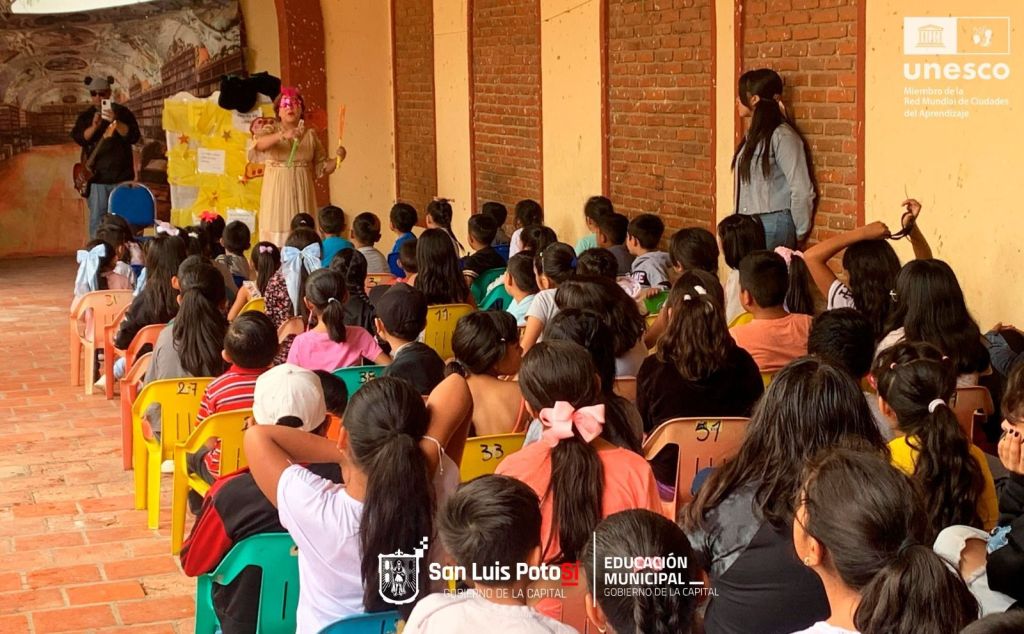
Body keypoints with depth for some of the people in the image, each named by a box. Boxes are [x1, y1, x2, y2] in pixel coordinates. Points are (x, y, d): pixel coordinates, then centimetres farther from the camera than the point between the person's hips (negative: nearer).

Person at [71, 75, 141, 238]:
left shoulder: (123, 113, 4)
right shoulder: (85, 116, 9)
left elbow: (134, 137, -8)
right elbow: (78, 138, -4)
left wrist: (116, 122, -21)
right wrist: (94, 126, -20)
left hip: (121, 176, -1)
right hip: (96, 176, 1)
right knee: (96, 218, -2)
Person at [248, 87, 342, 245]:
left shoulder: (310, 134, 9)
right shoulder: (270, 130, 2)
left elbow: (321, 167, 12)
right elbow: (256, 145, -21)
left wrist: (337, 159, -8)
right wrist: (282, 135, -35)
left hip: (301, 194, 2)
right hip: (277, 193, -2)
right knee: (276, 237, -6)